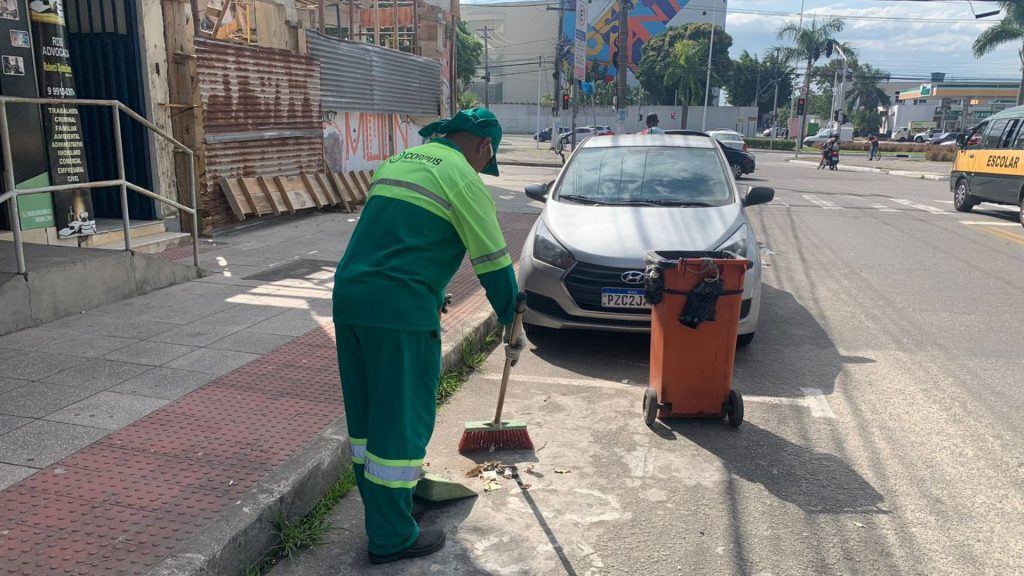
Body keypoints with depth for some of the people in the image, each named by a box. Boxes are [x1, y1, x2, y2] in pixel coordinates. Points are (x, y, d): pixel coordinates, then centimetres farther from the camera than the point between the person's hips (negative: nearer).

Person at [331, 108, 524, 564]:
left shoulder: (397, 161, 21)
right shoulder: (461, 176, -4)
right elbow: (494, 262, -3)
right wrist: (512, 325, 9)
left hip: (349, 297, 9)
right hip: (399, 310, -8)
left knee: (367, 413, 18)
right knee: (401, 421, 2)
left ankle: (382, 510, 35)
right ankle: (392, 537, 14)